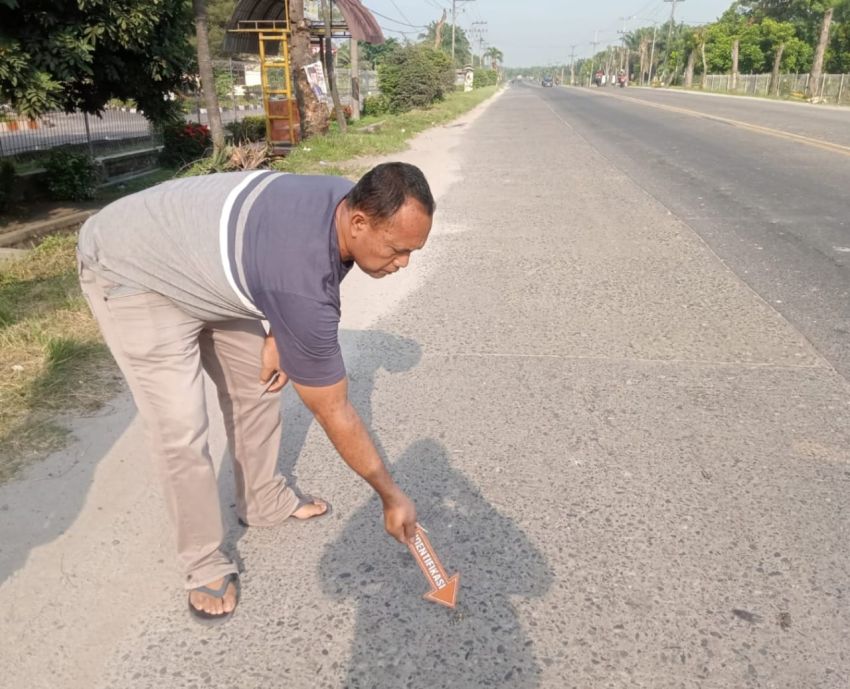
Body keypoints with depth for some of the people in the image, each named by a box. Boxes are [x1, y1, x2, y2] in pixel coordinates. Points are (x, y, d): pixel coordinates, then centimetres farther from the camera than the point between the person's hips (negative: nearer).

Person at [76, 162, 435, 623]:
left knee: (255, 384, 10)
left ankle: (263, 503, 30)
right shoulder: (305, 287, -38)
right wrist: (391, 497, -15)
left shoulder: (346, 200, -15)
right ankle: (203, 565, 8)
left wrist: (279, 336, -4)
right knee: (180, 430, -13)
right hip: (130, 273, -8)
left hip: (197, 260, 9)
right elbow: (334, 414, -27)